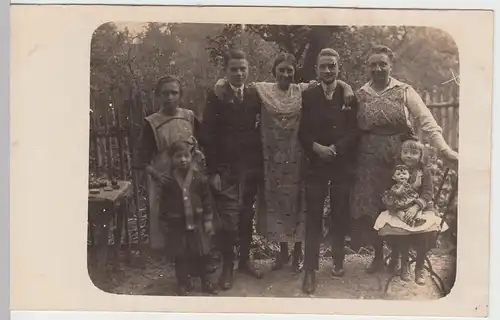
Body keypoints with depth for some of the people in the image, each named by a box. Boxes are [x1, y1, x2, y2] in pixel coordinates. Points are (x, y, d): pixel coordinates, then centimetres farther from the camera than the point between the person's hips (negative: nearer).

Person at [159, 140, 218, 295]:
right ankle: (183, 283, 25)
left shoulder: (199, 178, -7)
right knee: (180, 255, 8)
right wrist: (164, 223, 1)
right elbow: (164, 203, -1)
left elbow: (207, 200, -1)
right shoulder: (168, 180, -8)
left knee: (201, 253, 11)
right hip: (176, 223, 0)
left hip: (197, 221, 1)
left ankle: (205, 281, 28)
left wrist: (208, 220, -1)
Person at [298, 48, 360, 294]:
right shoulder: (308, 96, 5)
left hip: (342, 164, 1)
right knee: (313, 217, -3)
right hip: (315, 164, -1)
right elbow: (302, 132, 2)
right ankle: (310, 270, 0)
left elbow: (354, 131, -1)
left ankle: (338, 261, 23)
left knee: (339, 215, 8)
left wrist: (335, 148, -14)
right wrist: (316, 148, -14)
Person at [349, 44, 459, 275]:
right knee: (366, 211, 1)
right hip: (370, 159, 2)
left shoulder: (404, 91, -1)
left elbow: (426, 121, -7)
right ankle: (378, 254, 24)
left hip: (400, 156, -2)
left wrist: (444, 149, -17)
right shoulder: (360, 95, 6)